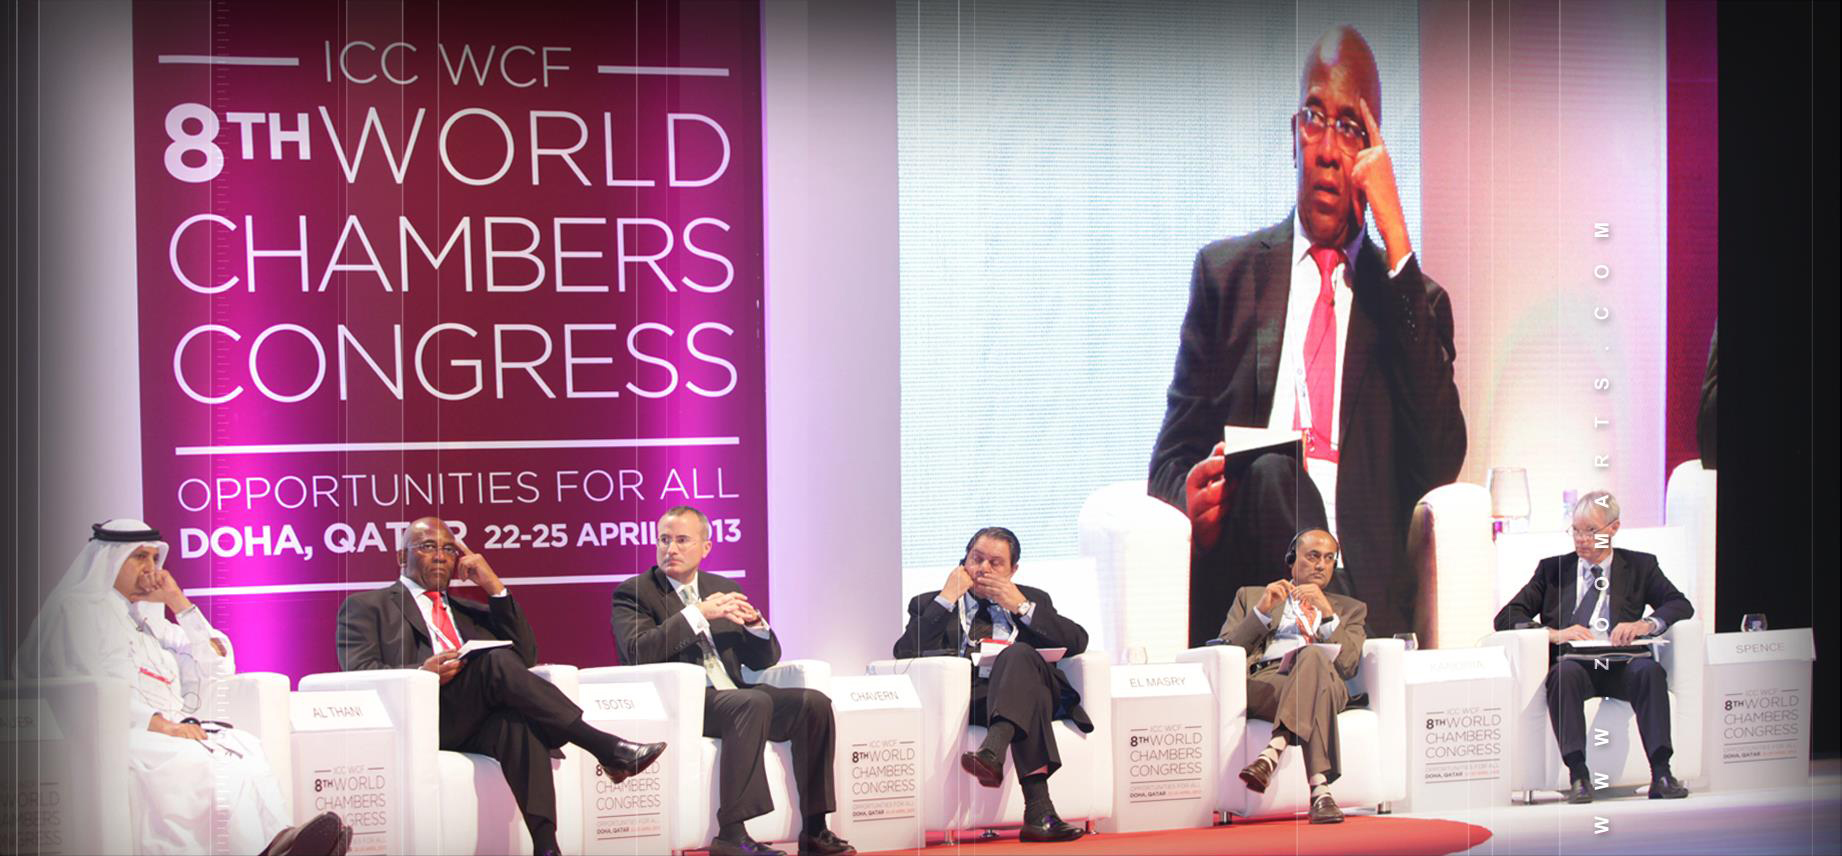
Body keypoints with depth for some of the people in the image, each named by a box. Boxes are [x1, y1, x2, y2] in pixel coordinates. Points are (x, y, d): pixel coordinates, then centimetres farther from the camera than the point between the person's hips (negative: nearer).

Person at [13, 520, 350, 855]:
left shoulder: (149, 618, 29)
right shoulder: (79, 608, 7)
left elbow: (217, 667, 22)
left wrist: (180, 604, 15)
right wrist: (158, 723, -21)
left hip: (168, 727, 6)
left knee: (243, 745, -25)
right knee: (188, 758, -37)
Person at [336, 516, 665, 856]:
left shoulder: (470, 611, 34)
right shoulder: (366, 607, 20)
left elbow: (526, 656, 20)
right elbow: (359, 674, 3)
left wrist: (494, 587, 12)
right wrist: (423, 673, -15)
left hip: (479, 725, 4)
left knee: (521, 724, -34)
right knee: (498, 660, -30)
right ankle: (607, 749, -33)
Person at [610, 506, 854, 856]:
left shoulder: (725, 589, 20)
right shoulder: (633, 593, 5)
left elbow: (764, 660, 19)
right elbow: (638, 651, -15)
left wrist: (754, 623, -3)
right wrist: (698, 614, -18)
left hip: (732, 694, 6)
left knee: (814, 703, -16)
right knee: (753, 703, -34)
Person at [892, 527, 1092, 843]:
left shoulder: (1033, 600, 28)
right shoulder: (931, 604, 24)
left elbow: (1077, 642, 10)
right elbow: (905, 654, 3)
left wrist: (1021, 607, 5)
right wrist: (947, 600, 2)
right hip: (966, 697, -1)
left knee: (1019, 654, -34)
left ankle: (992, 753, -57)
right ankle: (1039, 811, -54)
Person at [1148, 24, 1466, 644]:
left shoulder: (1417, 299, 16)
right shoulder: (1225, 272, 19)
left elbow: (1441, 464, -2)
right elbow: (1173, 458, 18)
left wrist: (1396, 242, -3)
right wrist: (1191, 506, -11)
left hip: (1369, 612, 0)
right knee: (1266, 470, -33)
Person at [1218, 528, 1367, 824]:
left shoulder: (1350, 609, 31)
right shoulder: (1250, 597, 30)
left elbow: (1348, 665, 11)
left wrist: (1327, 612, 0)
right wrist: (1262, 611, 3)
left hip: (1327, 683, 1)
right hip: (1262, 682, 0)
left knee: (1313, 656, -39)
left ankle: (1272, 752, -54)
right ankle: (1319, 788, -55)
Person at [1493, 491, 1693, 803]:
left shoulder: (1640, 566, 19)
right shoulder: (1553, 569, 19)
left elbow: (1681, 605, 7)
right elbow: (1506, 618, 9)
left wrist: (1646, 624, -14)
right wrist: (1554, 634, -10)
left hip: (1621, 665, 0)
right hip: (1574, 664, 0)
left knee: (1649, 669, -34)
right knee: (1564, 671, -36)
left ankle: (1661, 772, -38)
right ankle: (1578, 775, -39)